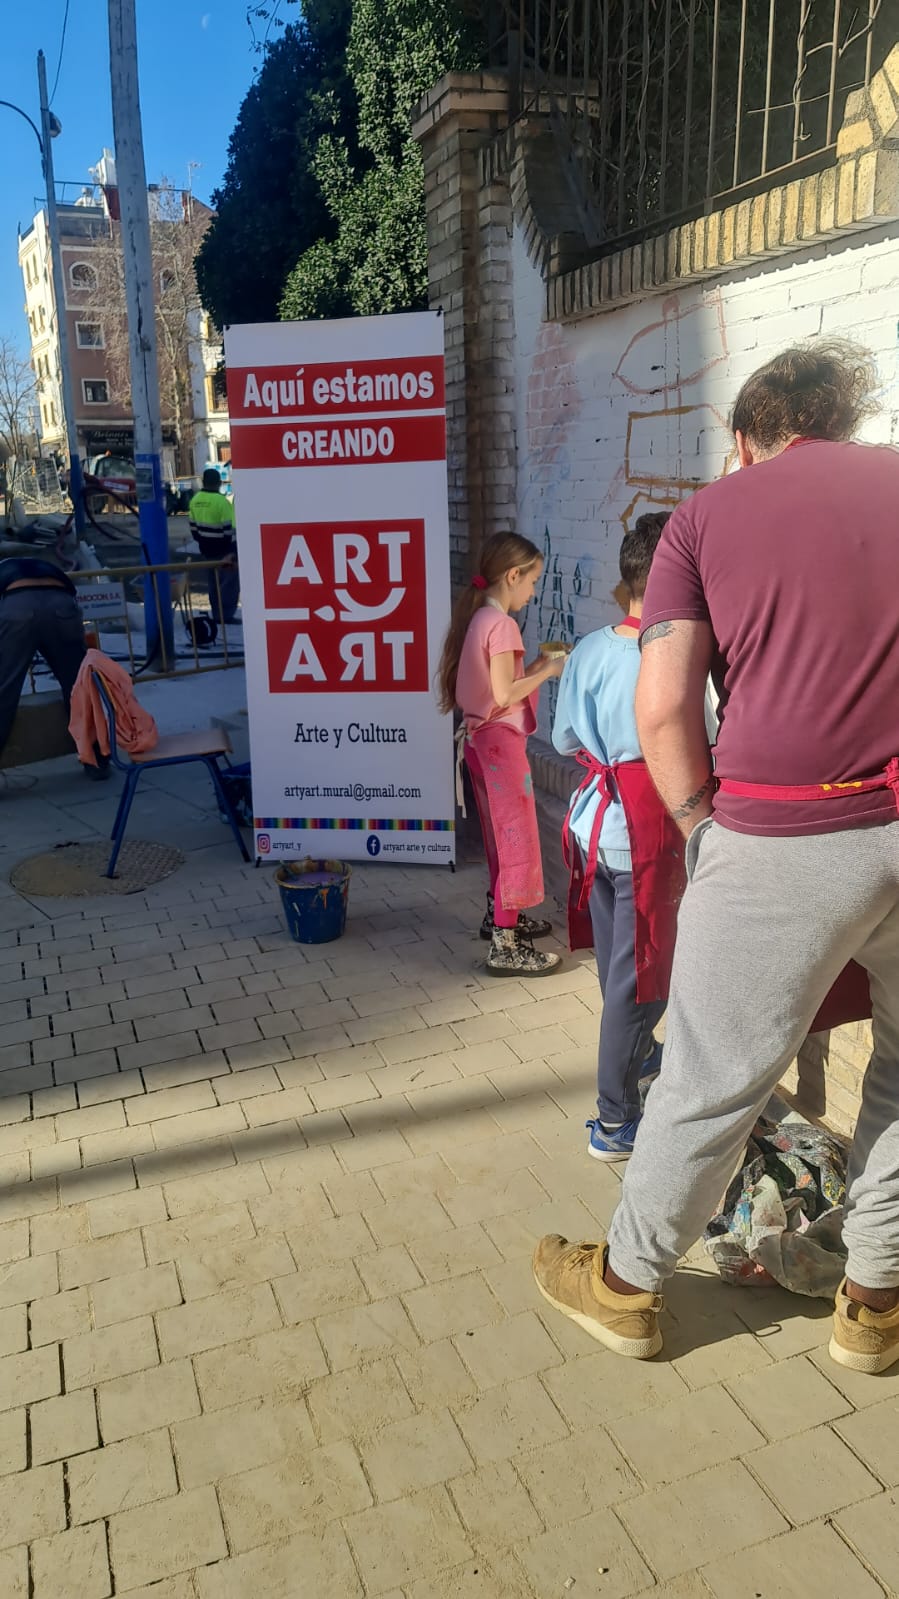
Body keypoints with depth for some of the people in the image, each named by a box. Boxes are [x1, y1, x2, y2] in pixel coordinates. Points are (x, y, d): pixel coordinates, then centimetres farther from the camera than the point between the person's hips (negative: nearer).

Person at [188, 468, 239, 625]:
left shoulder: (195, 500, 3)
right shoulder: (221, 501, -19)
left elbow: (193, 526, 11)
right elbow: (230, 529, -20)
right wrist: (235, 550, -14)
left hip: (207, 549, 7)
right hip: (224, 550, -7)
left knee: (214, 581, 15)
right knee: (230, 581, 0)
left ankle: (217, 615, 19)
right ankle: (226, 615, -4)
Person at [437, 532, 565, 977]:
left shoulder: (478, 617, 10)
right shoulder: (501, 624, -18)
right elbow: (504, 695, -21)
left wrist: (532, 666, 11)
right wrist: (547, 671, -10)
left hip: (481, 739, 10)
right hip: (501, 740, -10)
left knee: (502, 833, 20)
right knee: (516, 838, -4)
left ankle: (500, 915, 34)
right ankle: (505, 947, -1)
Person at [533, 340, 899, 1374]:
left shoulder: (708, 513, 6)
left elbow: (663, 708, -6)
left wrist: (704, 829, 8)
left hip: (781, 836, -2)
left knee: (713, 1080, 12)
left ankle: (625, 1285, 33)